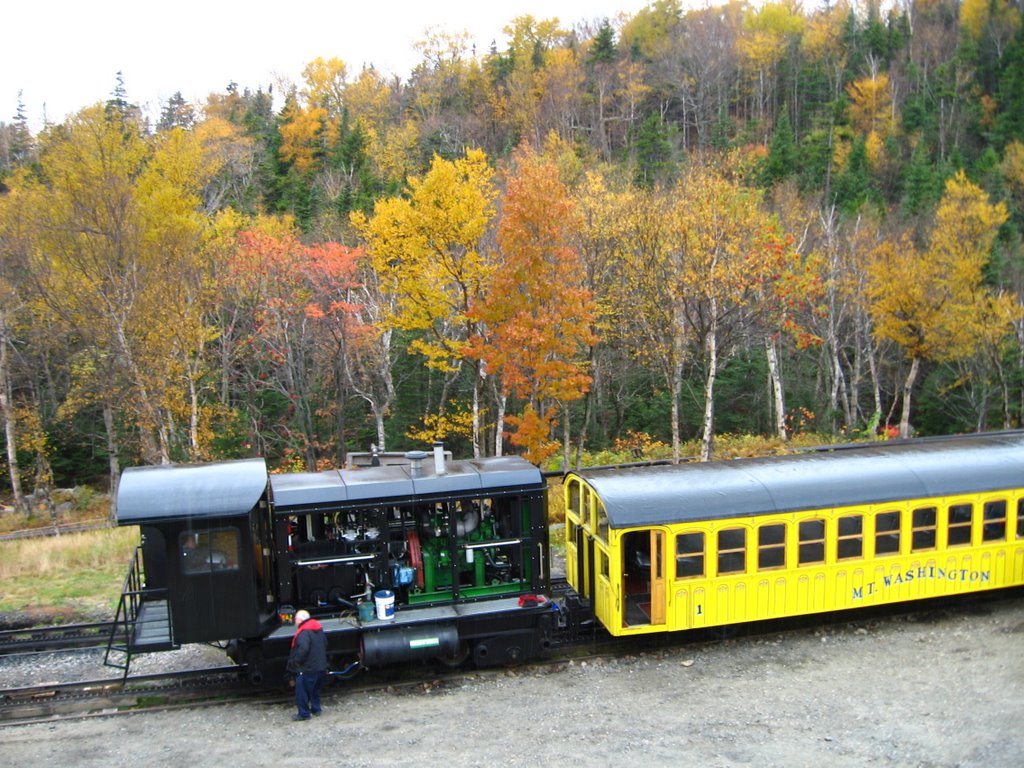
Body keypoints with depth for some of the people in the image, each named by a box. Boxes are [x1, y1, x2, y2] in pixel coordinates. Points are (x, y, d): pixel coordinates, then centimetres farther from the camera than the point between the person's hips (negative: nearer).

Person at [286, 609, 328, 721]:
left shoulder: (304, 633, -21)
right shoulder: (318, 629, 9)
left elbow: (303, 649, -33)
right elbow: (325, 644, 18)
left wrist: (295, 661, -20)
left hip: (307, 669, -9)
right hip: (321, 666, 9)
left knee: (302, 691, 3)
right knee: (315, 689, 23)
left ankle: (304, 713, 9)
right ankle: (316, 709, 33)